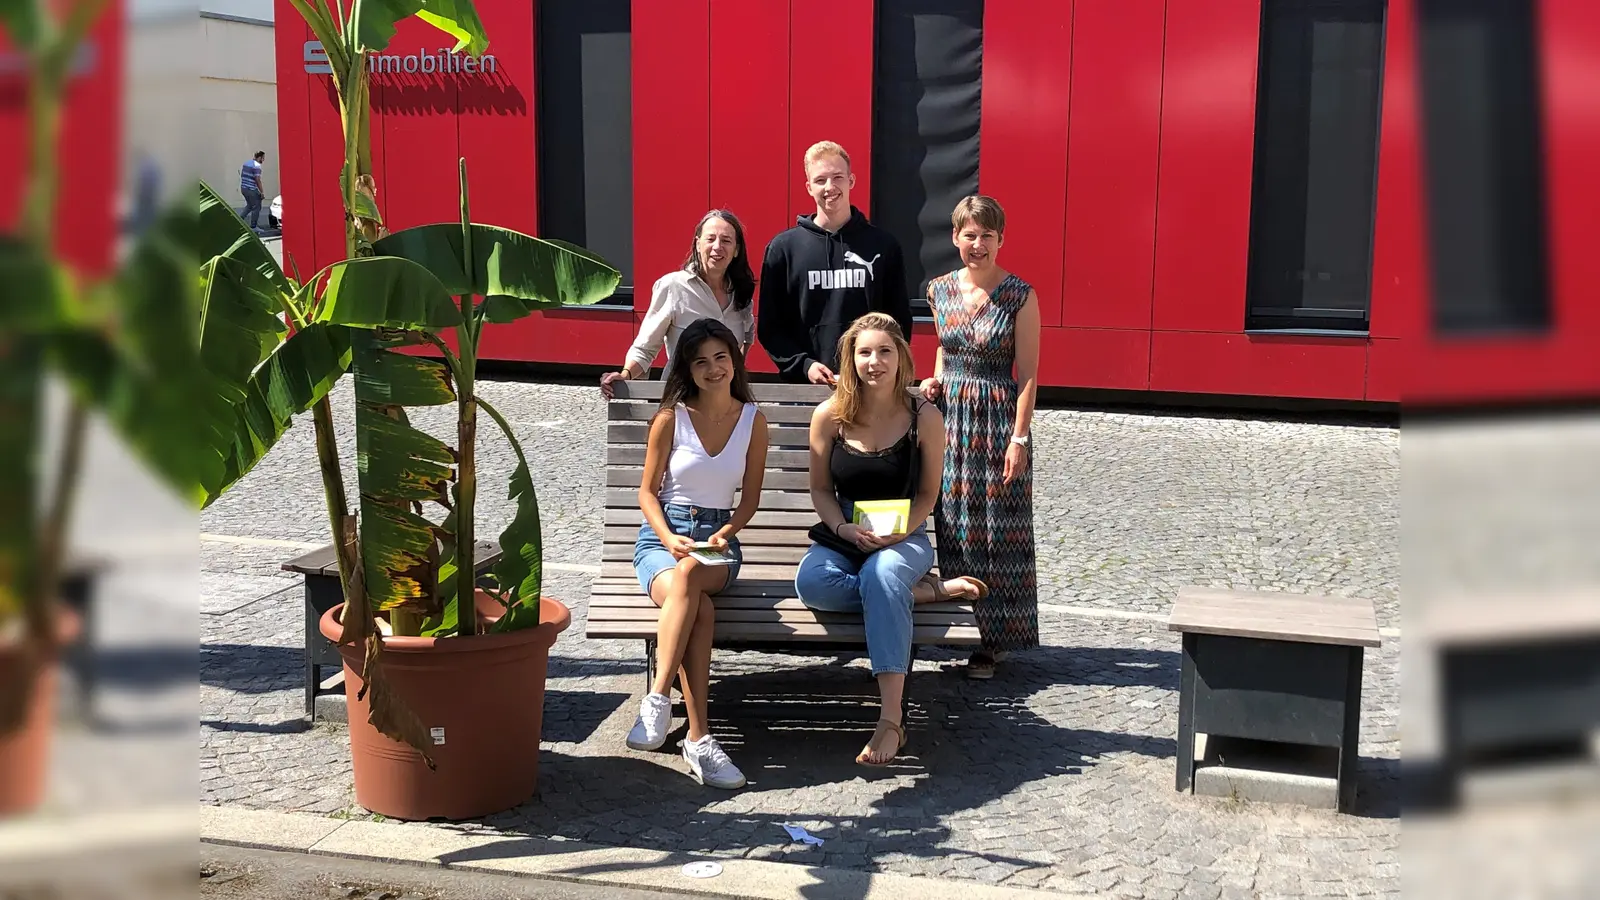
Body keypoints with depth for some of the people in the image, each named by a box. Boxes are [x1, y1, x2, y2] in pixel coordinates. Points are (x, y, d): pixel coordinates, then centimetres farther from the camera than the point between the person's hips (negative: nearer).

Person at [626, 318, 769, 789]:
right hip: (662, 535, -1)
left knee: (689, 574, -38)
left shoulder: (753, 420, 7)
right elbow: (648, 491, 4)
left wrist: (723, 535, -10)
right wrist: (670, 540, -14)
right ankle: (698, 739, -38)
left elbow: (750, 499, 10)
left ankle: (657, 699, -38)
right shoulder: (671, 418, 1)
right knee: (699, 608, -35)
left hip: (718, 540, 1)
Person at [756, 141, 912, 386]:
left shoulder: (883, 245, 6)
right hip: (803, 384, 0)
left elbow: (900, 320, 9)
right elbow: (769, 326, 4)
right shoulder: (784, 247, 5)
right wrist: (803, 365, -10)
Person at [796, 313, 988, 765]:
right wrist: (845, 529, -13)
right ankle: (927, 590, -18)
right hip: (841, 536, 2)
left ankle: (891, 722, -42)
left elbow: (927, 495, 3)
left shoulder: (924, 418, -4)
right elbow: (820, 490, 6)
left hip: (903, 538, -2)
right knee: (811, 583, -33)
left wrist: (898, 532, -15)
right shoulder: (829, 416, -1)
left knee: (881, 575, -39)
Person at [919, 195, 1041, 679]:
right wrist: (936, 380, 4)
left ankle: (993, 639, 10)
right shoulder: (940, 290, 6)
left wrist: (1018, 439, -13)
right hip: (951, 419, 4)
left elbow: (1027, 375, -8)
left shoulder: (1019, 296, -8)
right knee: (953, 525, 8)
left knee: (999, 530, 0)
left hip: (999, 421, -4)